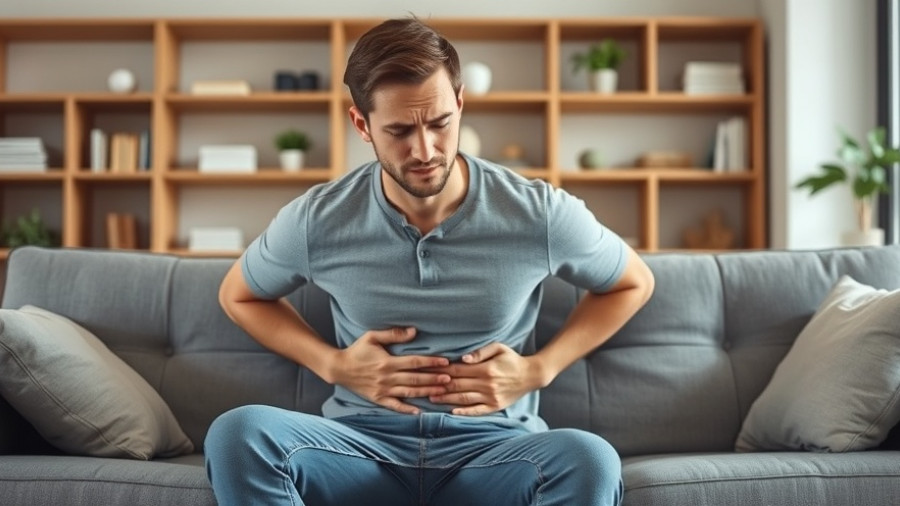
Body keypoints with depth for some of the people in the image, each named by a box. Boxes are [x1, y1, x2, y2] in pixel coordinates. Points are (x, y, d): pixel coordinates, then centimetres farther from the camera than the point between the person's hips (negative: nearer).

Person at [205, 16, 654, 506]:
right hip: (361, 443, 1)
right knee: (237, 435, -30)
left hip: (494, 446, 0)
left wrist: (538, 369, -2)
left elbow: (634, 283, 13)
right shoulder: (317, 219, -3)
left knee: (590, 461, -35)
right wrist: (332, 364, -2)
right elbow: (238, 296, 16)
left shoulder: (539, 213, -5)